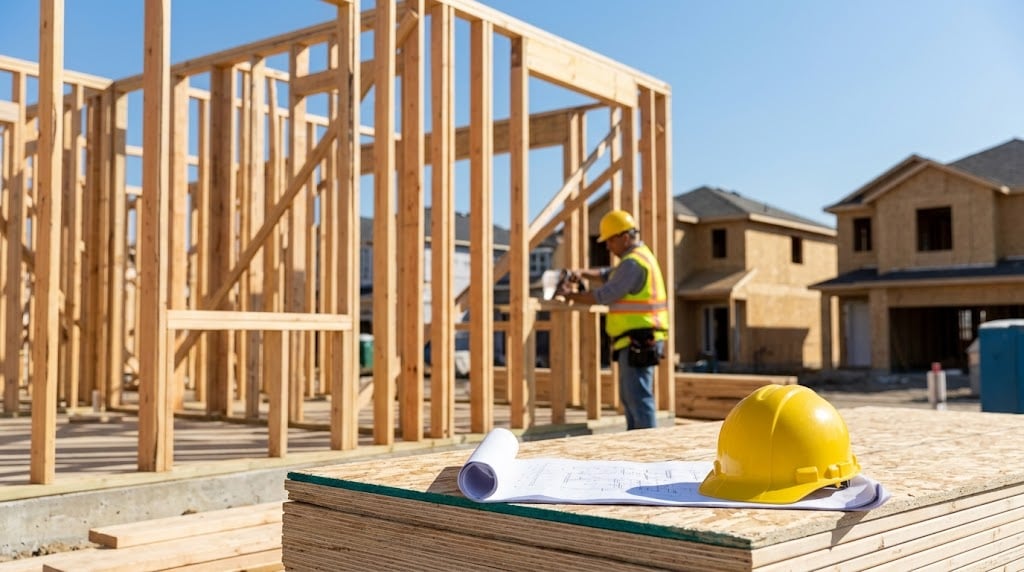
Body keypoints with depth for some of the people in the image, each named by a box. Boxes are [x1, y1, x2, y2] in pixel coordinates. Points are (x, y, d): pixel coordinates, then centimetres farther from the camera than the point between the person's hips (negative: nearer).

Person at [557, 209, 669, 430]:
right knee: (629, 397, 17)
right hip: (637, 342, 11)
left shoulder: (633, 263, -16)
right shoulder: (641, 256, 18)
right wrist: (583, 273, 7)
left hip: (637, 342, -11)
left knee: (639, 397, -8)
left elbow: (605, 295, -17)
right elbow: (609, 275, 24)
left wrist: (572, 295, -5)